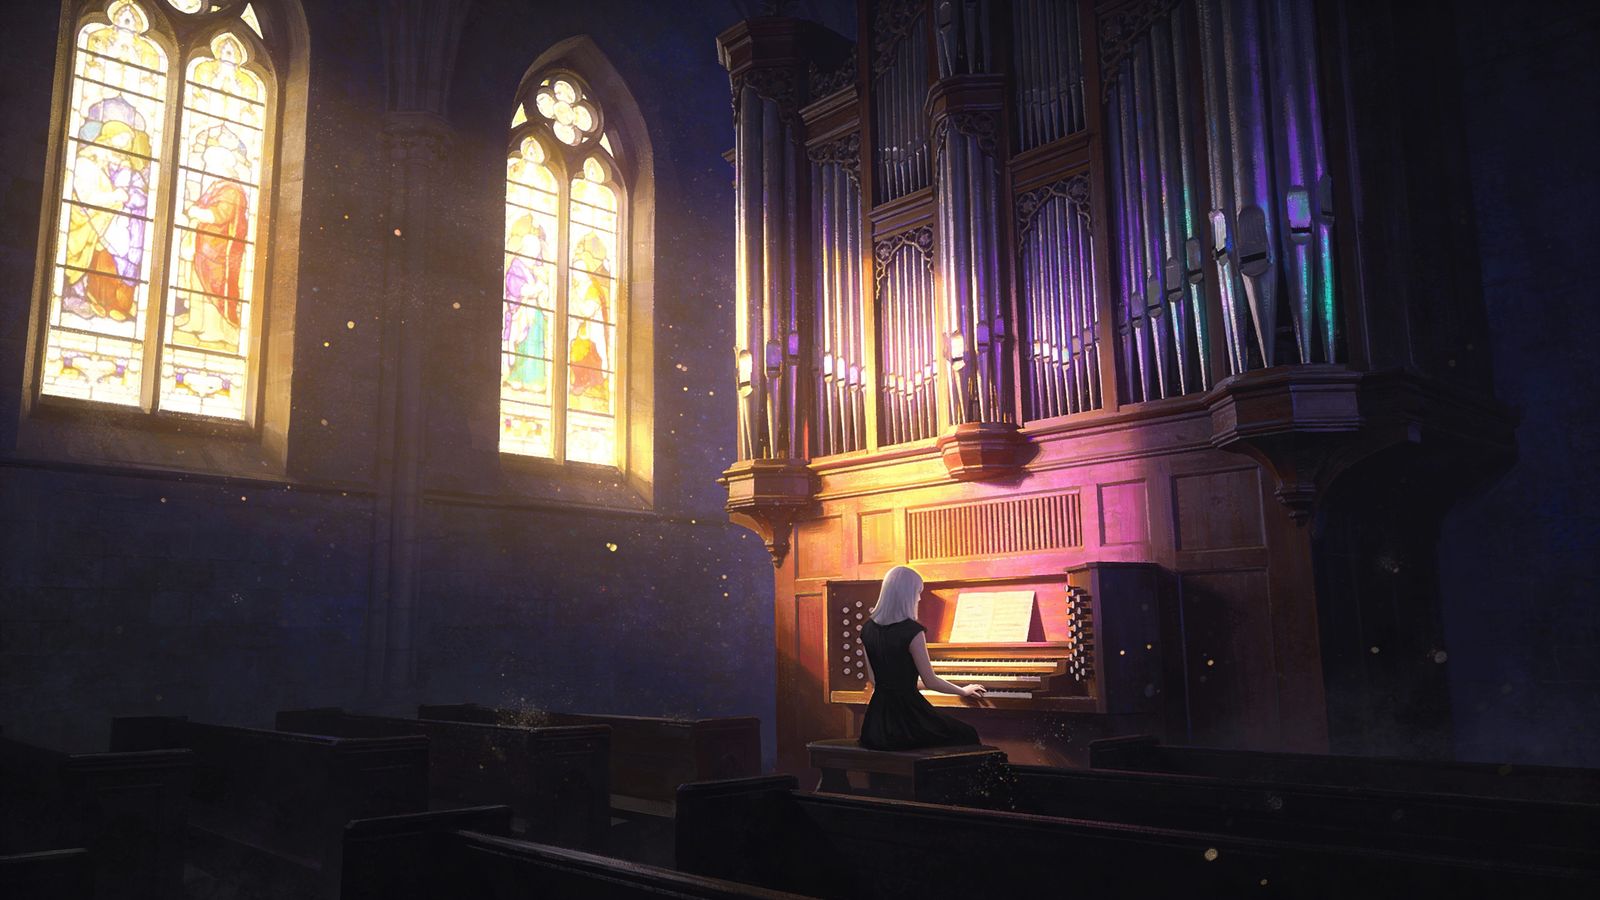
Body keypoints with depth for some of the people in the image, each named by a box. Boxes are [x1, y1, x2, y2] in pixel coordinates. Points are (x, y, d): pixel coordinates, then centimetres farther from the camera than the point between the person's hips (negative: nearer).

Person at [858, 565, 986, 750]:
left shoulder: (868, 629, 5)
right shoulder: (912, 631, -15)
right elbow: (930, 681, -8)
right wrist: (964, 691, 9)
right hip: (905, 712, -7)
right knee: (967, 735, 15)